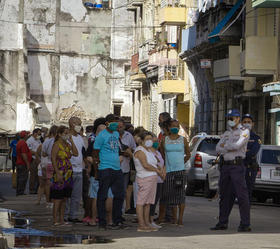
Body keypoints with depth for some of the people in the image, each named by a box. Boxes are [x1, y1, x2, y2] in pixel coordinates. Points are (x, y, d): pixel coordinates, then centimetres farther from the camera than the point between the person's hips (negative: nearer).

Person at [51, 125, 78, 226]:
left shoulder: (67, 144, 14)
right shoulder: (56, 144, -8)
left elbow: (76, 153, 3)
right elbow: (53, 159, -13)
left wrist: (71, 141, 1)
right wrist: (58, 174, -19)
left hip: (68, 174, 8)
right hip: (60, 174, -8)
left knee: (64, 199, 9)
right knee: (58, 199, -5)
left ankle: (61, 220, 14)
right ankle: (55, 220, -2)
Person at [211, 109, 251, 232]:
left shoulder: (244, 132, -1)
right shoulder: (226, 133, 19)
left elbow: (237, 145, -17)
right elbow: (218, 149, 8)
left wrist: (224, 146, -1)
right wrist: (230, 148, -7)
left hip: (237, 165, -7)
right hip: (225, 166, 7)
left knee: (242, 195, -9)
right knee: (225, 195, 8)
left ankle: (245, 224, -10)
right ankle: (222, 223, 13)